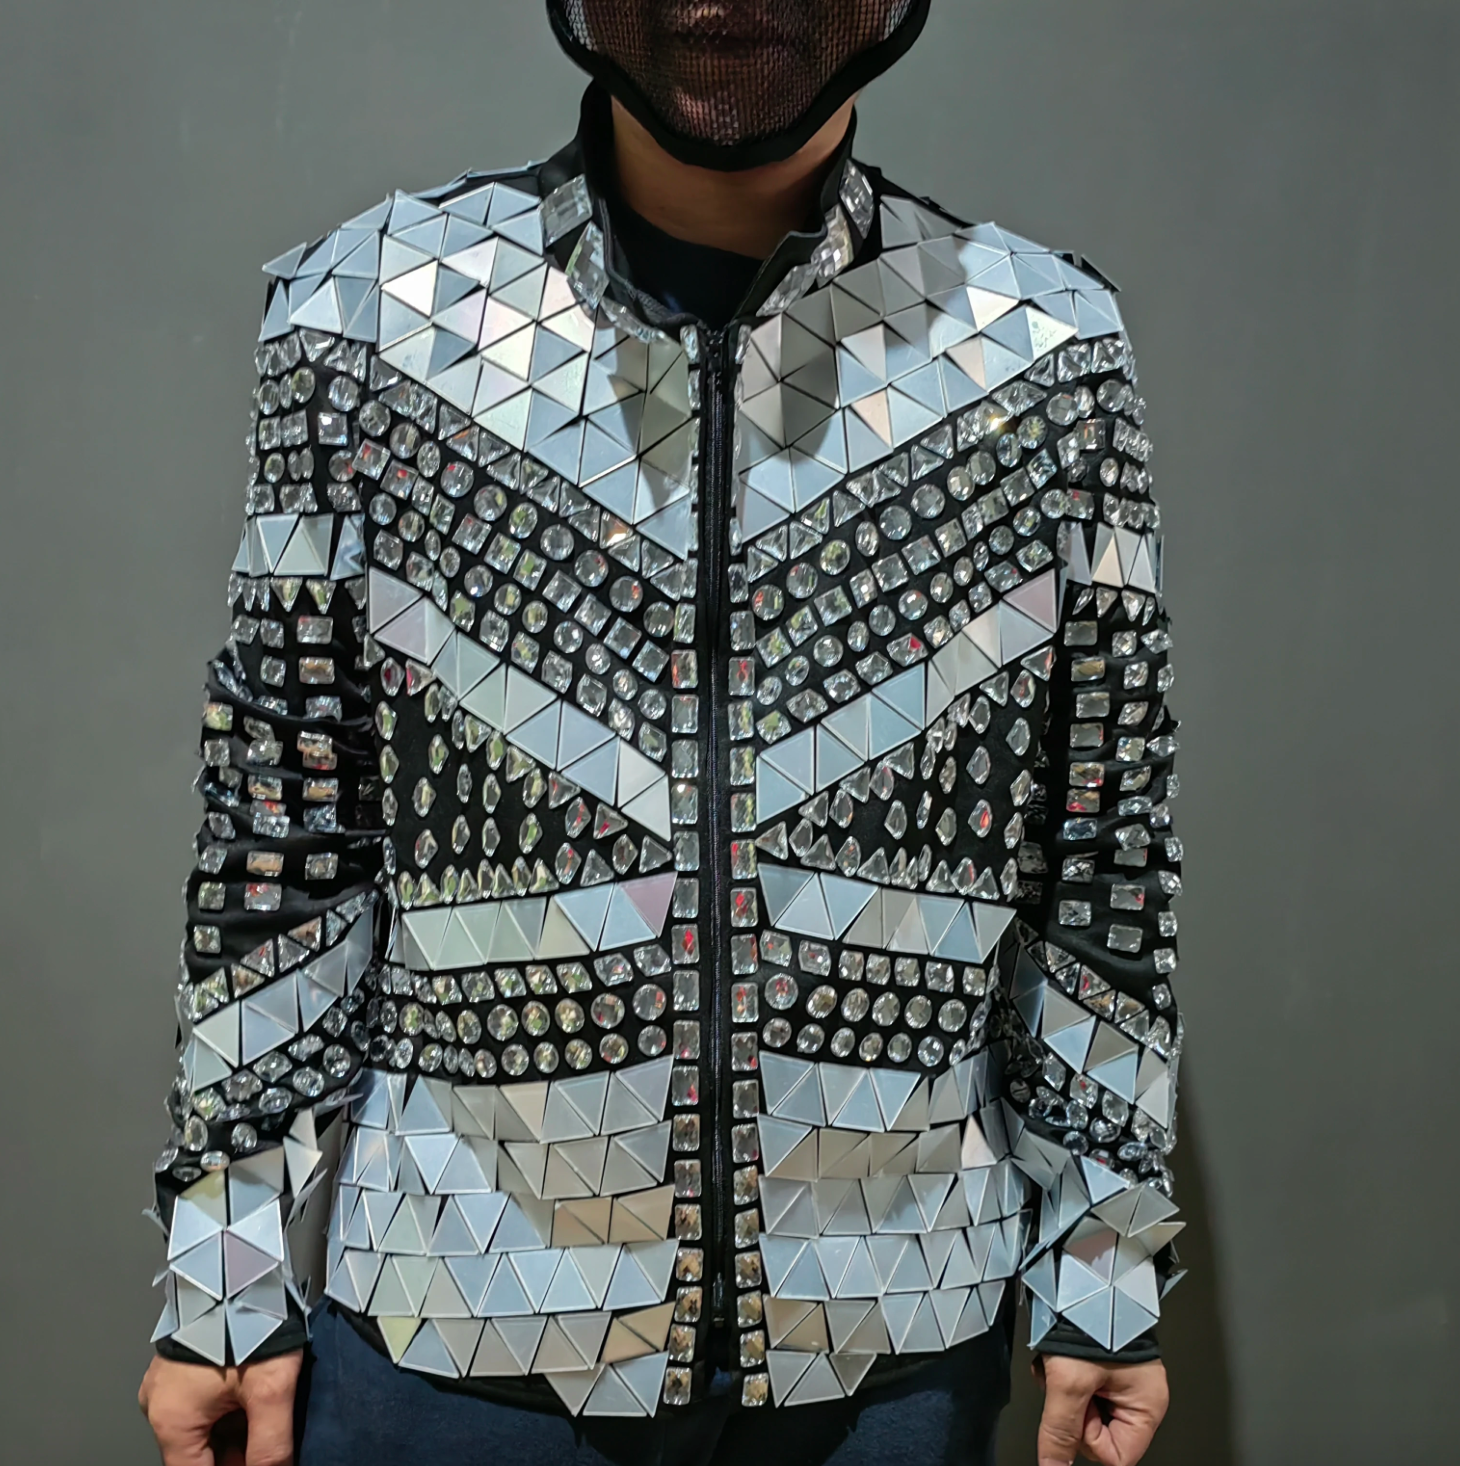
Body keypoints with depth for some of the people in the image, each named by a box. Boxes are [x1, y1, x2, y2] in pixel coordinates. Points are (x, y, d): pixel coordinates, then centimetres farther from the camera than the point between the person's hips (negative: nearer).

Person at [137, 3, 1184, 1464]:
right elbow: (284, 846, -2)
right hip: (450, 1320, 0)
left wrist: (1107, 1261, 4)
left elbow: (1103, 867, 1)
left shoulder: (1049, 354, -4)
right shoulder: (362, 316, -5)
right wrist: (226, 1274, 0)